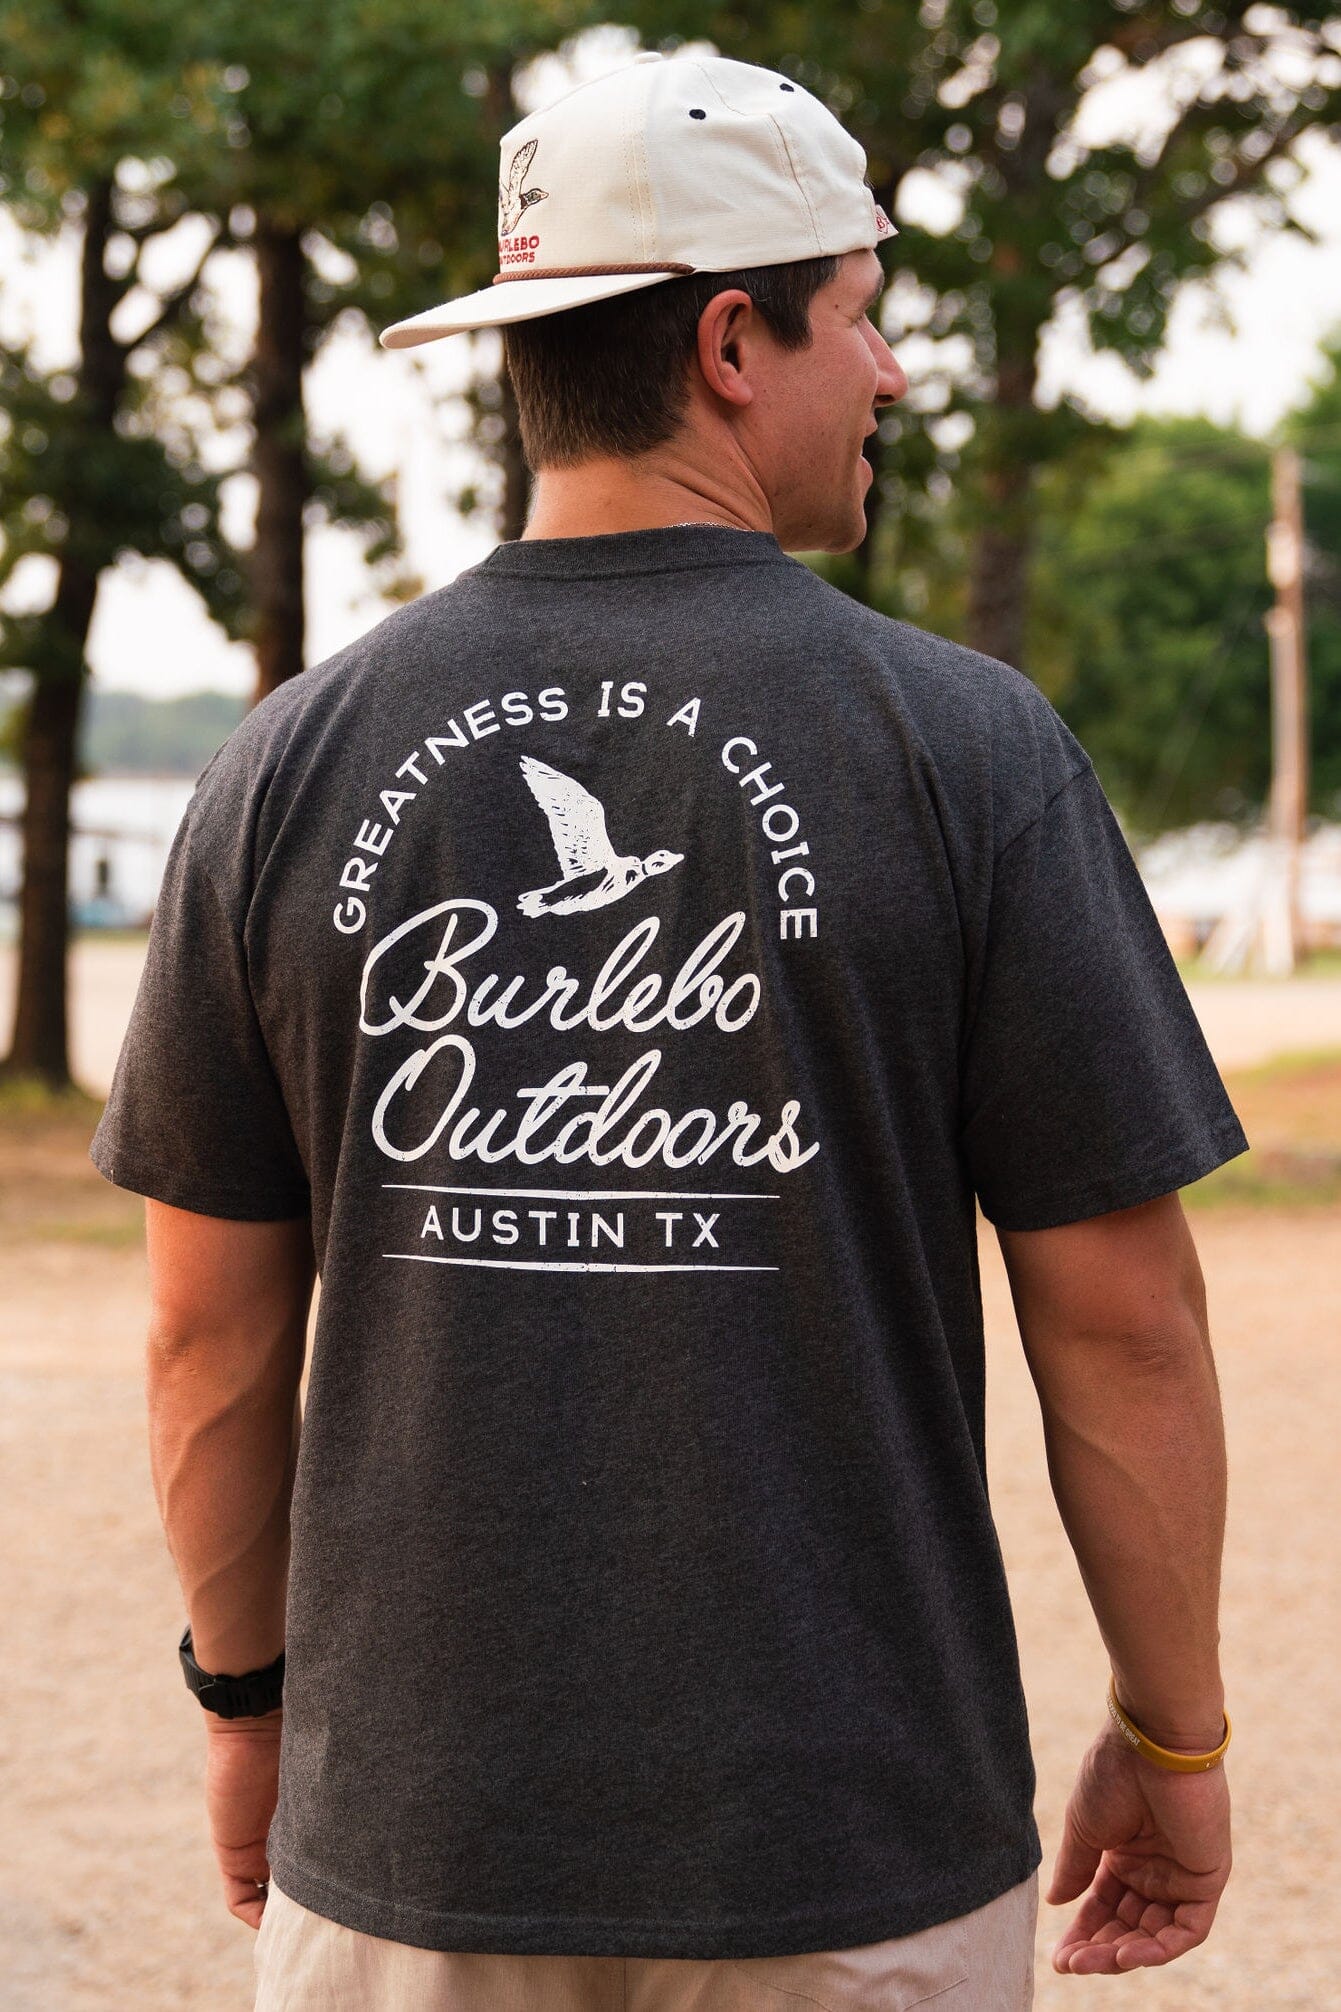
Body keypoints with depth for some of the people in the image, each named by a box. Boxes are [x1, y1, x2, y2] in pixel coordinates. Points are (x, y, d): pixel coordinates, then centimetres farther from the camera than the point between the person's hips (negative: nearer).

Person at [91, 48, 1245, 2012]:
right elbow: (1122, 1306, -7)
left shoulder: (292, 762, -1)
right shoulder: (967, 745, -8)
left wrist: (250, 1694, 17)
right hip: (858, 1848, -2)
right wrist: (1172, 1733, 5)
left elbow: (214, 1326, 3)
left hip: (410, 1848, 2)